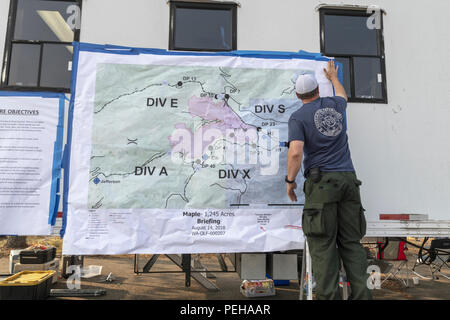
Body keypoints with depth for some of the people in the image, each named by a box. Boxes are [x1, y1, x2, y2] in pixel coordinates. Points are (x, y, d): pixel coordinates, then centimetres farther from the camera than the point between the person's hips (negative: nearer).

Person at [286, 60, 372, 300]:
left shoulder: (298, 117, -1)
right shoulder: (334, 105, 15)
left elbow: (295, 152, -15)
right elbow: (342, 95, 41)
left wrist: (290, 181, -2)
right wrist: (333, 77, 59)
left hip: (322, 181, -5)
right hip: (348, 178, 5)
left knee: (323, 244, -4)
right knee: (351, 242, 7)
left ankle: (328, 296, -5)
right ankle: (361, 294, 5)